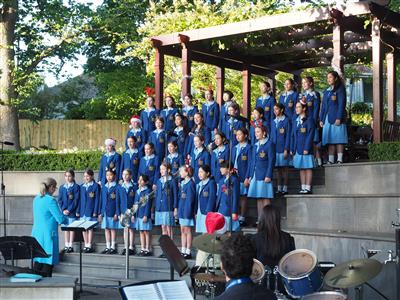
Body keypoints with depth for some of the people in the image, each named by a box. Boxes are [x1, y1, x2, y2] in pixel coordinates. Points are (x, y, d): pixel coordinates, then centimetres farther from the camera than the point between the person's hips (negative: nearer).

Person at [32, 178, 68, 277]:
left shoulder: (36, 199, 9)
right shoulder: (51, 200, -15)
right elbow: (60, 219, -14)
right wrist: (67, 219, 8)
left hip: (36, 234, 8)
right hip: (48, 235, -7)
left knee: (37, 262, 11)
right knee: (47, 263, -2)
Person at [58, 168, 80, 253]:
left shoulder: (76, 187, -5)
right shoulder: (62, 187, 9)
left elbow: (76, 200, -9)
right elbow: (60, 200, 8)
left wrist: (69, 210, -14)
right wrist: (63, 209, -6)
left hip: (72, 212, -4)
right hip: (64, 211, 4)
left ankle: (70, 246, 6)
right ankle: (66, 246, 14)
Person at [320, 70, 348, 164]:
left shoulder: (340, 89, 0)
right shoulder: (326, 91, 20)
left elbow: (341, 104, -7)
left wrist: (339, 118, -16)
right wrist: (321, 119, 12)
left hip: (337, 118, -6)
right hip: (327, 119, 6)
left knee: (338, 139, -7)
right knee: (329, 140, 2)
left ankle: (340, 160, -9)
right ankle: (330, 160, 2)